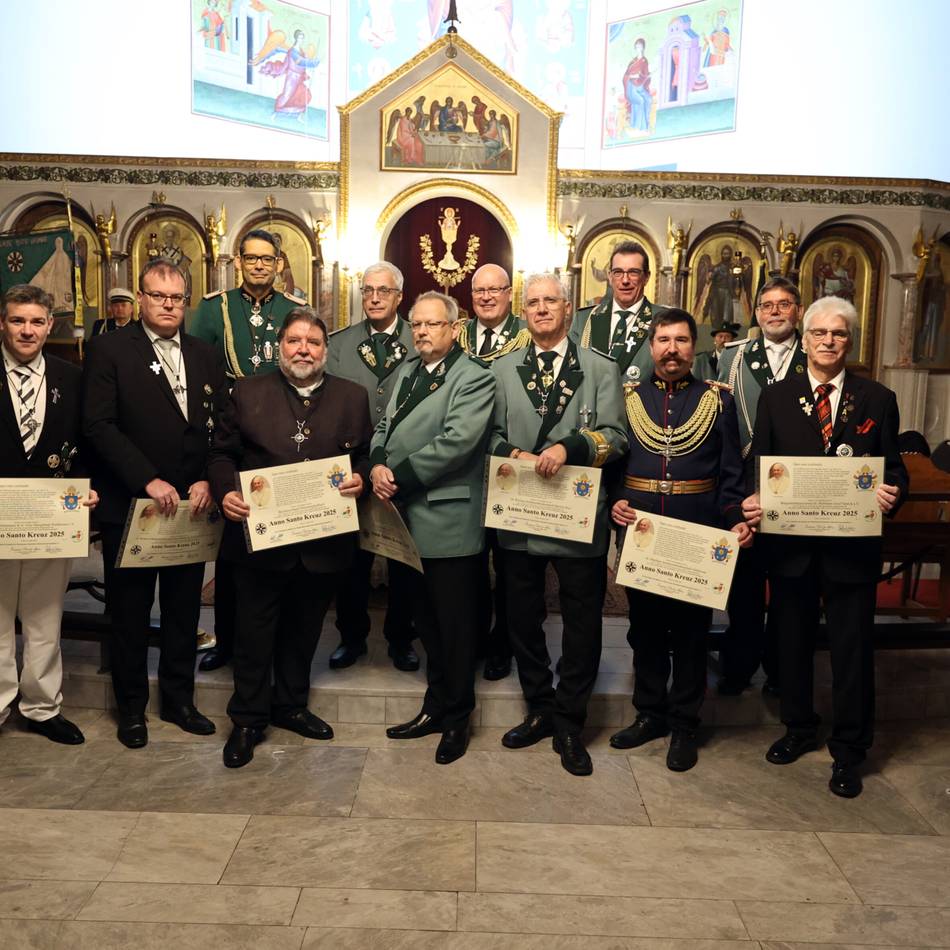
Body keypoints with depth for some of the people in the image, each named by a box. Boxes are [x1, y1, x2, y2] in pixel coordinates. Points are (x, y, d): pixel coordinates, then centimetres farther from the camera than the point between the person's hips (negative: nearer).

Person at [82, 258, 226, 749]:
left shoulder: (207, 355, 9)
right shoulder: (108, 350, -4)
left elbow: (221, 428, 7)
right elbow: (98, 424, -12)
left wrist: (206, 482, -7)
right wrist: (149, 481, -18)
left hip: (191, 504, 4)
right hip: (130, 506, -3)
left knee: (184, 609, 13)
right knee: (129, 611, 9)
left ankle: (179, 699, 28)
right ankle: (131, 707, 25)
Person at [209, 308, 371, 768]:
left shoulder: (352, 397, 6)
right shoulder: (248, 392, 2)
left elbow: (367, 456, 8)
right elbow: (222, 452, 2)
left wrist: (360, 480, -13)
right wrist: (225, 492, -14)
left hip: (324, 542, 2)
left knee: (303, 631, 17)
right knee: (255, 632, 8)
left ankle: (290, 705, 37)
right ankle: (248, 719, 25)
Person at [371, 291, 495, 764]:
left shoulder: (474, 378, -10)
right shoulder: (409, 371, 16)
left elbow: (456, 441, -21)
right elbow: (385, 427, 14)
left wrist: (399, 477, -17)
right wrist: (377, 465, -7)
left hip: (448, 523, -7)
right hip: (409, 519, 8)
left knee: (455, 626, 5)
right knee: (427, 623, 18)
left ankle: (457, 718, 21)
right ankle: (435, 708, 32)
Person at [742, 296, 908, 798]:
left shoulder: (877, 399, 3)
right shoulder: (776, 397, 4)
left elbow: (893, 468, 2)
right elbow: (758, 464, 2)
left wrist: (892, 493, -19)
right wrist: (753, 502, -17)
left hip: (852, 544, -1)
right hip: (789, 542, 1)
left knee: (852, 649, 7)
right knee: (792, 641, 15)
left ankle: (848, 752, 23)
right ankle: (798, 728, 36)